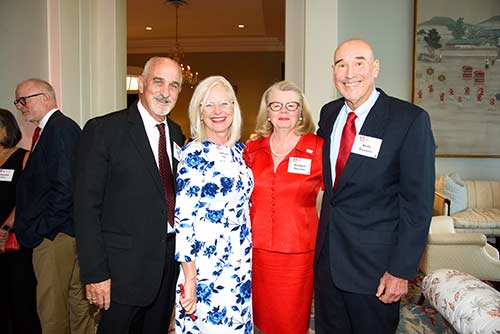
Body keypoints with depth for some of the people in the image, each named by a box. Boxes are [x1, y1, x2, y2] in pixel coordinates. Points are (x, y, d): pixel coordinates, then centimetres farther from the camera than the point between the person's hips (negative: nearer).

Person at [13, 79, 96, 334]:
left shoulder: (61, 128, -14)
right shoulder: (48, 130, 15)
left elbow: (64, 187, -21)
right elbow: (36, 186, 15)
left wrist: (40, 229, -14)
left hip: (55, 235, -9)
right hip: (67, 232, 9)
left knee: (51, 308, 2)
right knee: (76, 298, 18)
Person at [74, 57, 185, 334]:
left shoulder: (176, 133, 7)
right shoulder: (103, 130, -12)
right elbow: (87, 206, -13)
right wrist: (95, 273, -15)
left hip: (170, 259, 6)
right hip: (125, 266, -5)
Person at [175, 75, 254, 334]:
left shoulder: (239, 150, 6)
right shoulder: (193, 155, -13)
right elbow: (183, 218, -16)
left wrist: (246, 262, 13)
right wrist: (189, 277, -17)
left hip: (241, 266, 6)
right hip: (204, 267, -6)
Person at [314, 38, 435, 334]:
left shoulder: (411, 119, -14)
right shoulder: (329, 113, 3)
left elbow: (417, 202, -14)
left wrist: (401, 270, -15)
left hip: (375, 262, -5)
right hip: (327, 254, 5)